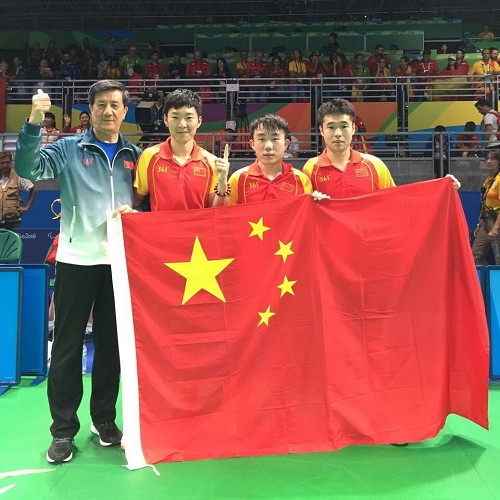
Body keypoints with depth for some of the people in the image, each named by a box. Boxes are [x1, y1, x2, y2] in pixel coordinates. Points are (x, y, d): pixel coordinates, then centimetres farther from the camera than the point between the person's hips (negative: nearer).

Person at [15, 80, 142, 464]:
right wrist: (35, 122, -21)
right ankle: (63, 429, 15)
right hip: (77, 259, -2)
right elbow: (28, 168, -10)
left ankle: (105, 420, 25)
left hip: (119, 261, 2)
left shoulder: (135, 156, 11)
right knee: (67, 345, 2)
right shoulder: (69, 149, 4)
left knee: (112, 343, 9)